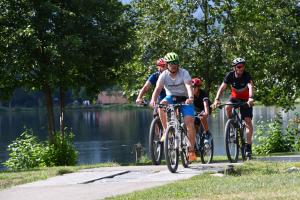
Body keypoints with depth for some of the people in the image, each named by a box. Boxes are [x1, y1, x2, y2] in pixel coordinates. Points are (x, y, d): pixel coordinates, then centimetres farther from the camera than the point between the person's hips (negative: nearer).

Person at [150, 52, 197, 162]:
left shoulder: (184, 73, -13)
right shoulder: (164, 75, -8)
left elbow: (189, 86, -29)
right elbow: (158, 88, -22)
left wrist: (191, 98, -49)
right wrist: (153, 100, -42)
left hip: (184, 99, -2)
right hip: (171, 98, 2)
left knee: (189, 122, -19)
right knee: (162, 104, -33)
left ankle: (191, 150, -10)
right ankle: (166, 131, -22)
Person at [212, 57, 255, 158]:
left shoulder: (247, 75, -24)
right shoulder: (230, 75, -17)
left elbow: (251, 87, -40)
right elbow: (222, 87, -24)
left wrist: (250, 98, -60)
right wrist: (217, 99, -40)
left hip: (245, 100, -2)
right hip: (234, 97, 2)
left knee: (248, 121, -15)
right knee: (227, 107, -31)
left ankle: (248, 146, -13)